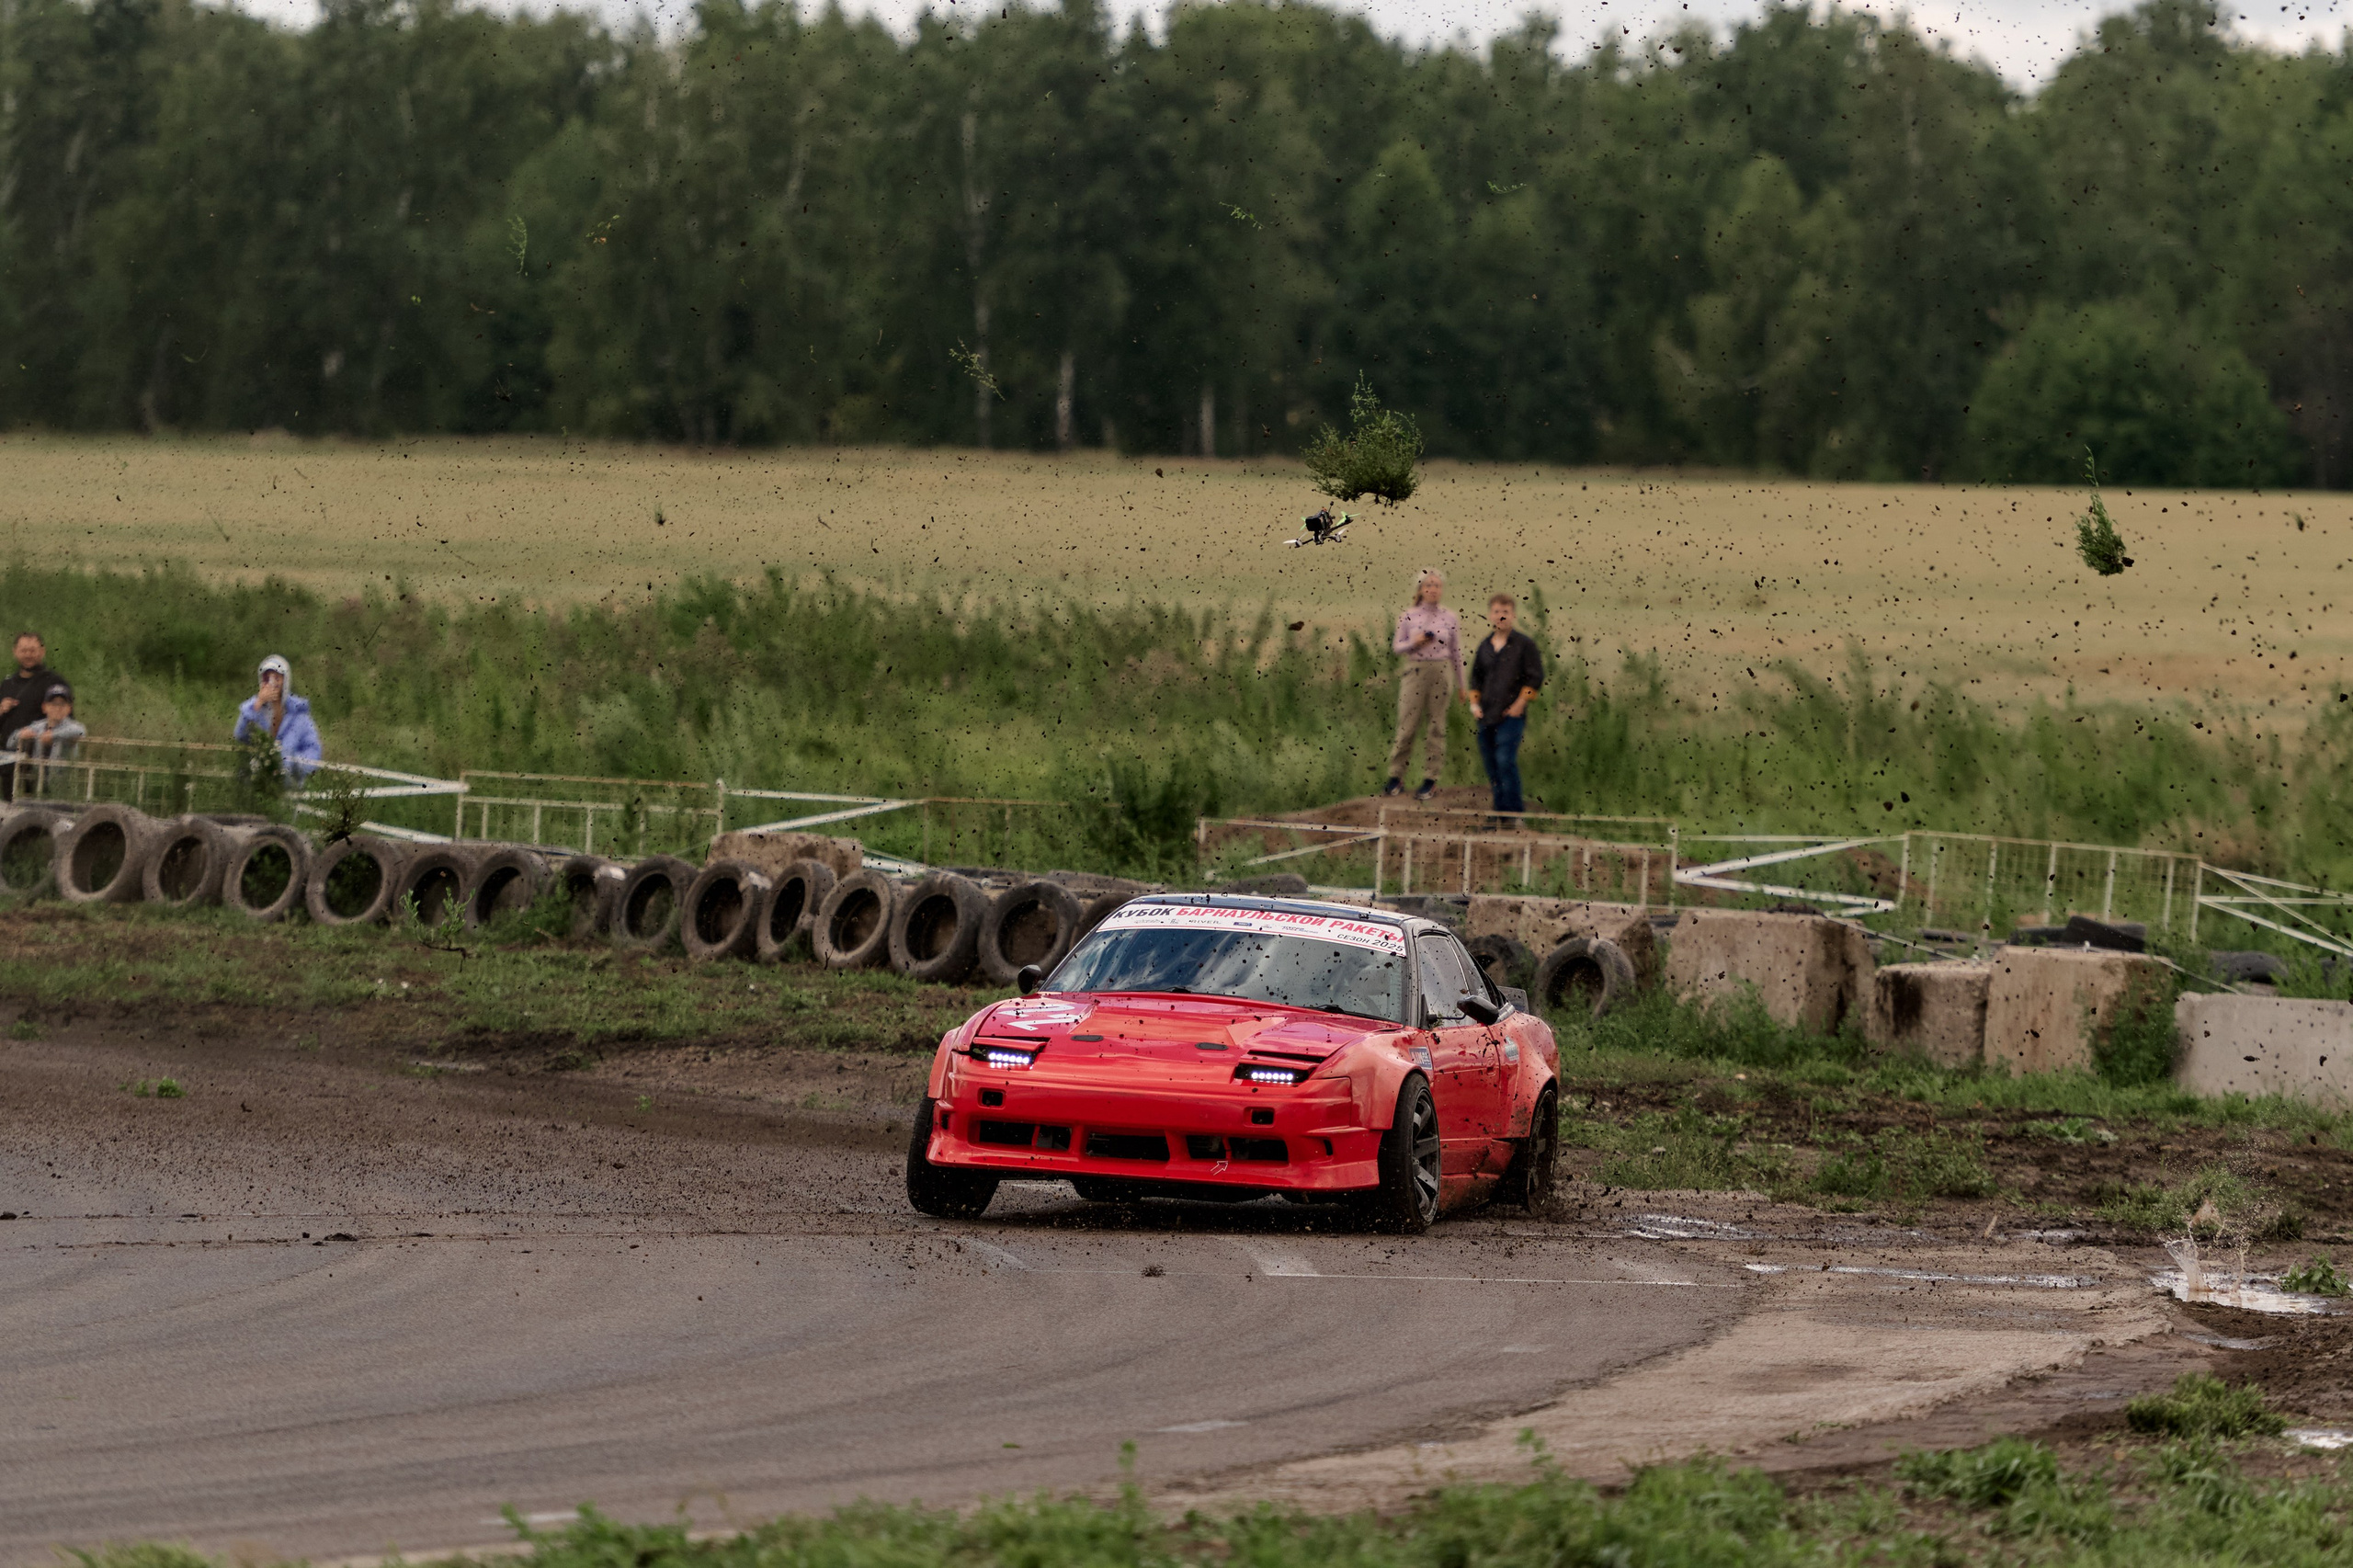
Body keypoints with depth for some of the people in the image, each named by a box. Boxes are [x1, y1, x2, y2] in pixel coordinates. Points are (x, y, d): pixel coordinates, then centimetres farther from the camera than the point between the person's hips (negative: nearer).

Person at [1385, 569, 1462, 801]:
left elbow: (1456, 652, 9)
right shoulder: (1409, 616, 3)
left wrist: (1461, 685, 10)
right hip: (1415, 671, 0)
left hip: (1441, 673, 0)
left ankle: (1430, 779, 9)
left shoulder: (1449, 618, 4)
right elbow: (1397, 645, 7)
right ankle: (1396, 778, 5)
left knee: (1436, 727, 3)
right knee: (1407, 725, -2)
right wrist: (1414, 643, -14)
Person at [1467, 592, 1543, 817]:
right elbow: (1476, 677, 23)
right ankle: (1500, 806, 16)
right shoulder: (1485, 645, 14)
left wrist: (1520, 703, -9)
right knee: (1491, 763, 7)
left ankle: (1513, 811, -12)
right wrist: (1474, 703, 10)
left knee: (1506, 761, -16)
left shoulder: (1524, 644, -2)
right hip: (1486, 715, 6)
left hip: (1511, 715, -6)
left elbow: (1535, 677, -3)